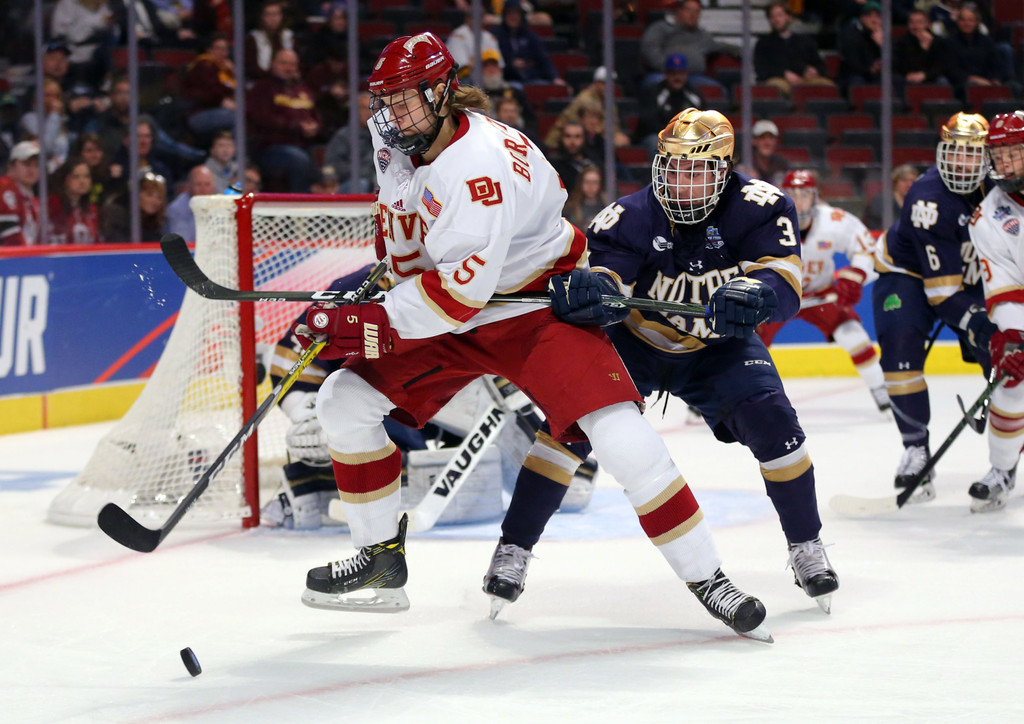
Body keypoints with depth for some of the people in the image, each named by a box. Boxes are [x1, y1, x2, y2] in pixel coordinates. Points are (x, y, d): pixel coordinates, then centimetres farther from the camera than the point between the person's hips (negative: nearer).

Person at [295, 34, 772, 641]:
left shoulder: (480, 162, -30)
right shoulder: (396, 145, -3)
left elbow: (461, 289, -35)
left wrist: (369, 324, -36)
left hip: (541, 308, -8)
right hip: (448, 318, 8)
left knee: (621, 438, -22)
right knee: (345, 402, -3)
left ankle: (707, 580, -9)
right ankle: (382, 560, 11)